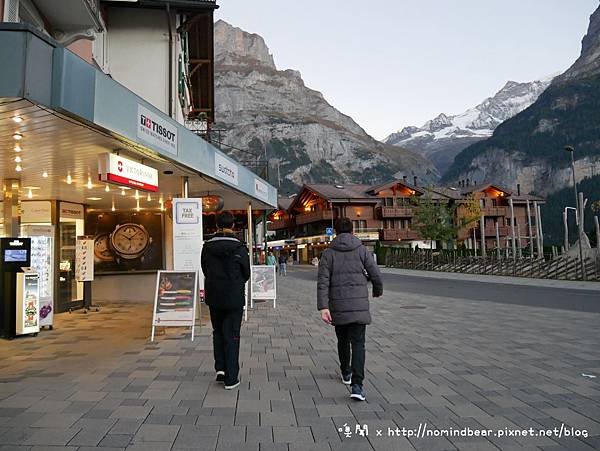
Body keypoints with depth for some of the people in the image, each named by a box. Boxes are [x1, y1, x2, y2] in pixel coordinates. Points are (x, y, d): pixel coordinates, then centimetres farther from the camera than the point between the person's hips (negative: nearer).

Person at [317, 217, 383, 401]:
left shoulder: (328, 253, 0)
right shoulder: (362, 250, -1)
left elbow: (323, 281, -9)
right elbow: (375, 275, 0)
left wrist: (323, 307, -12)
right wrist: (378, 290, 21)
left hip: (337, 306, 2)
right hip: (359, 305, -1)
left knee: (343, 340, 20)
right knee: (358, 344, -1)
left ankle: (346, 373, 38)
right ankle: (356, 385, -13)